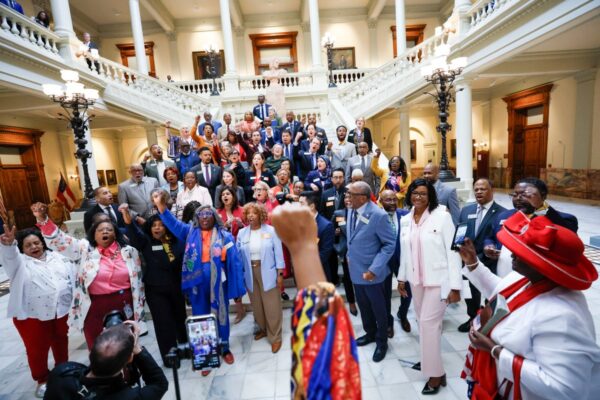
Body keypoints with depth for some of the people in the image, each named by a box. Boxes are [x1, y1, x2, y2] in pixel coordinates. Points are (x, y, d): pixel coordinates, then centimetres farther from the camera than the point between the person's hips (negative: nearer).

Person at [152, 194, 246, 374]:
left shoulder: (225, 236, -5)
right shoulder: (190, 232, 4)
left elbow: (234, 261, -7)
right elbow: (173, 224, -9)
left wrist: (238, 288, -8)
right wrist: (161, 206, -26)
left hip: (218, 282, -1)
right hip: (197, 283, 2)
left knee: (221, 315, 15)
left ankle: (224, 348, 38)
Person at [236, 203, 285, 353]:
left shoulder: (271, 231, -6)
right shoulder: (242, 233, 2)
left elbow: (278, 253, -5)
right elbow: (239, 255, 5)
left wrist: (280, 274, -8)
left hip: (268, 273, -3)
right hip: (249, 273, 3)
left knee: (272, 306, 2)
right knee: (257, 305, 17)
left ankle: (275, 337, 18)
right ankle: (263, 329, 39)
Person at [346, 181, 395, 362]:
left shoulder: (378, 215, -23)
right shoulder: (353, 211, -1)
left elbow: (389, 244, -18)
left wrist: (373, 269, -21)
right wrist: (350, 256, 8)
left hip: (371, 272, -6)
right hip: (356, 270, 6)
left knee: (378, 309, 14)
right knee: (363, 306, 23)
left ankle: (382, 342, 37)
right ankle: (370, 333, 47)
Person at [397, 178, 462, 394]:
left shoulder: (441, 216, -12)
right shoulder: (405, 220, 4)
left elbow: (452, 251, -12)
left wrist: (455, 285, -13)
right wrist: (401, 278, 13)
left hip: (438, 279, -5)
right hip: (416, 280, 5)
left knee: (429, 323, -3)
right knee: (423, 322, 15)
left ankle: (435, 373, 15)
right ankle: (428, 361, 36)